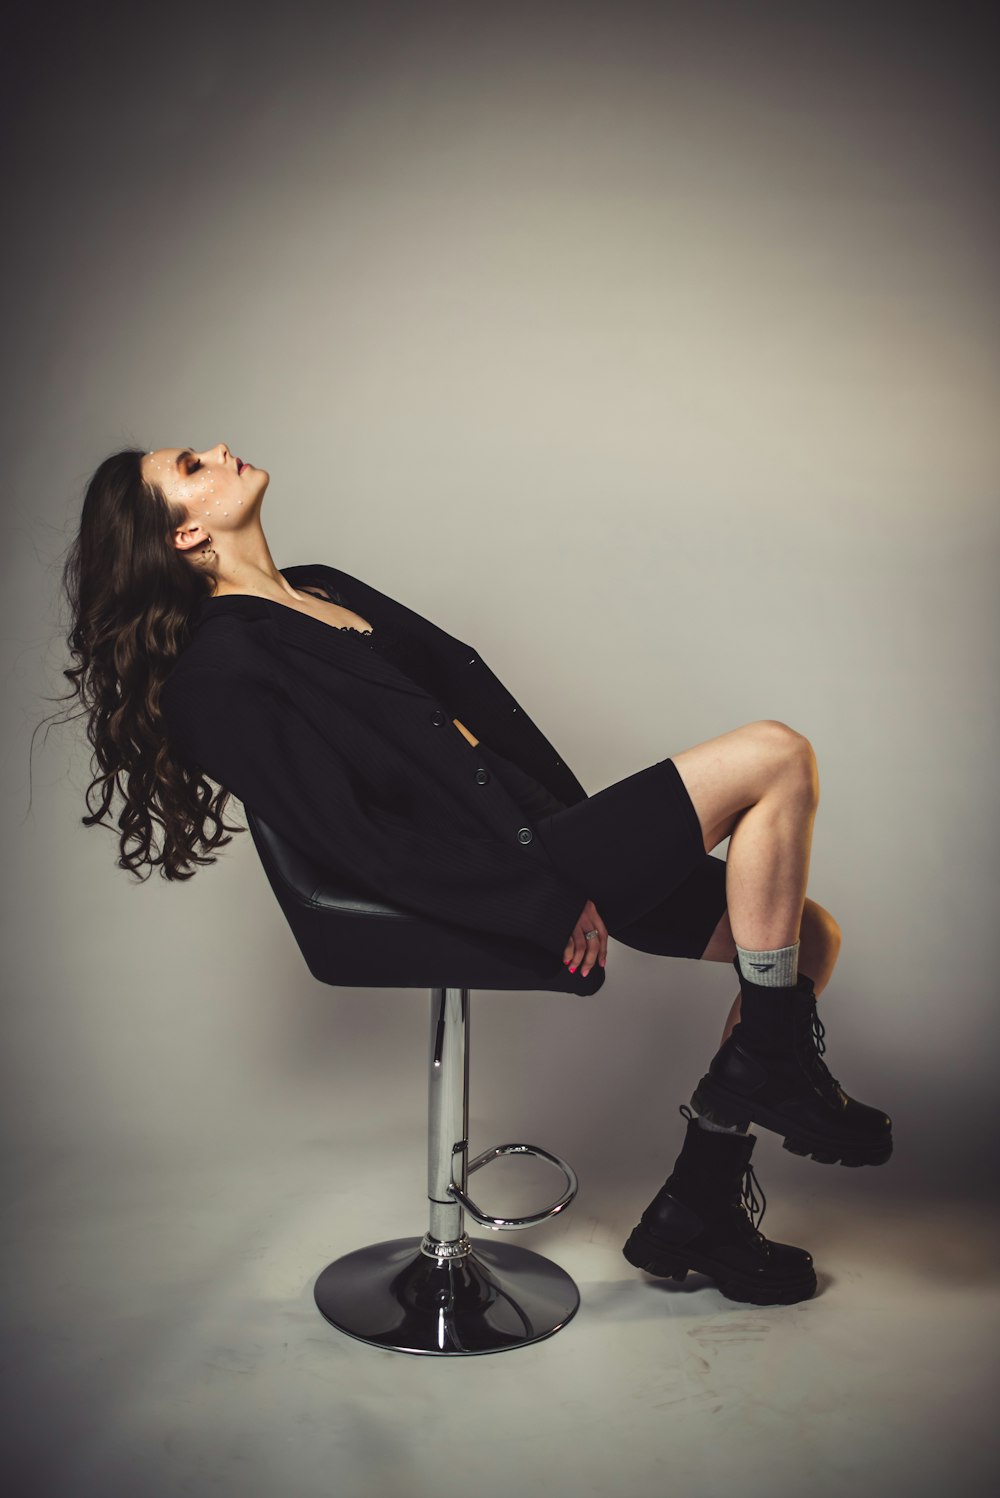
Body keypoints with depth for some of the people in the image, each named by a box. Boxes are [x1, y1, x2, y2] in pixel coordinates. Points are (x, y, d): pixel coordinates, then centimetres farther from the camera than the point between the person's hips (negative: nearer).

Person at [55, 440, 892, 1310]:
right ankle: (775, 1067, 0)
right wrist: (549, 903, -16)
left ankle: (694, 1212, 18)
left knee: (809, 936, 8)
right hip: (507, 876, -9)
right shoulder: (221, 673, -8)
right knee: (777, 757, -14)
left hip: (538, 832, 9)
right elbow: (356, 842, -15)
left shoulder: (322, 588, 20)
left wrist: (582, 832, 9)